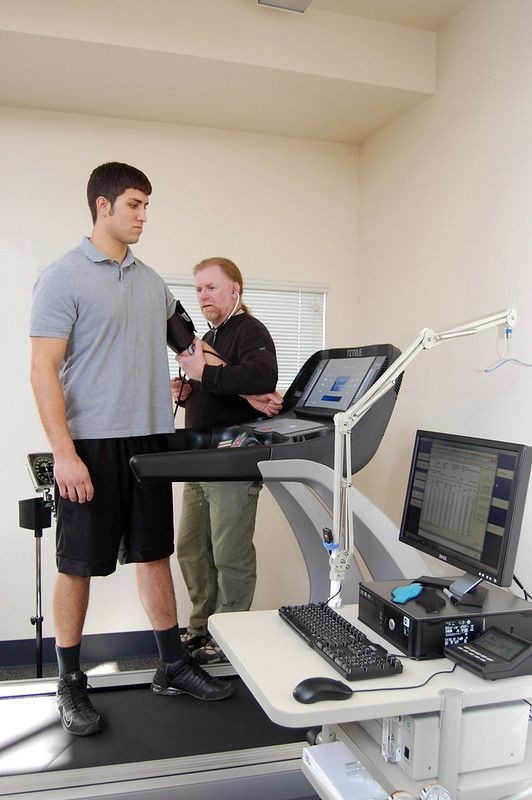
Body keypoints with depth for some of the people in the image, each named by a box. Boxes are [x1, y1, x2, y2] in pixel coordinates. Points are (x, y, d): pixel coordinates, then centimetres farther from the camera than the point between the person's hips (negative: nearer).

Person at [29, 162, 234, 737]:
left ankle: (173, 666, 26)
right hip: (91, 446, -6)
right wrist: (64, 452, -19)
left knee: (155, 554, 13)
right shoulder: (64, 277, -6)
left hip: (150, 440, 6)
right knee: (78, 566, 5)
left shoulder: (151, 281, 13)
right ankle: (71, 683, 22)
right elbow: (44, 370, -11)